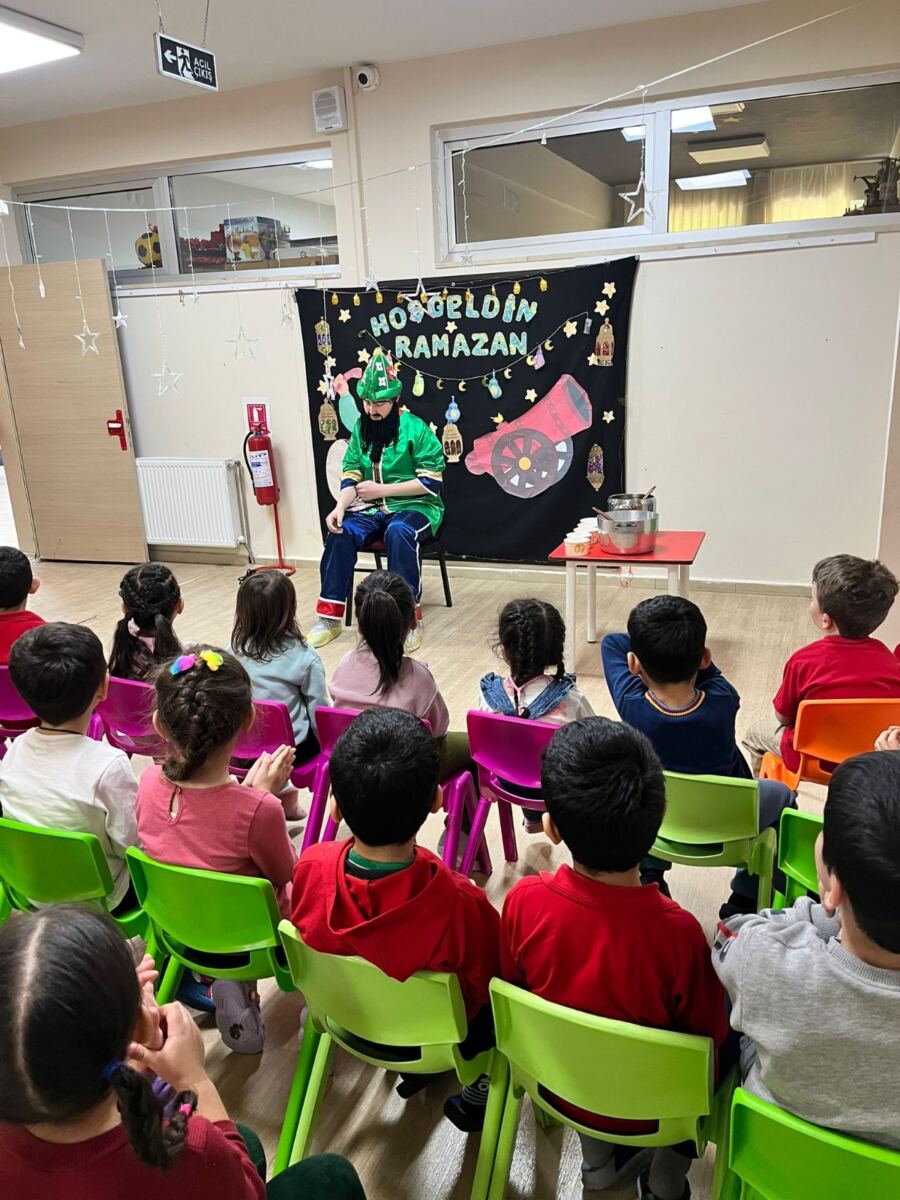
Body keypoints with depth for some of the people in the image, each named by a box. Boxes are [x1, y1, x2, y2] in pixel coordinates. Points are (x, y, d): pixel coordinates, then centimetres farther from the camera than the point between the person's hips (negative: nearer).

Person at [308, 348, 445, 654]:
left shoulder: (415, 428, -10)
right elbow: (351, 477, 4)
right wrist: (340, 507, -17)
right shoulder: (361, 428, 6)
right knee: (340, 531, -23)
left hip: (415, 506, -4)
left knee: (399, 532, -37)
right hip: (373, 509, 5)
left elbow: (431, 482, -14)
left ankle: (409, 617, -28)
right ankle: (329, 616, -15)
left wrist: (381, 489, -15)